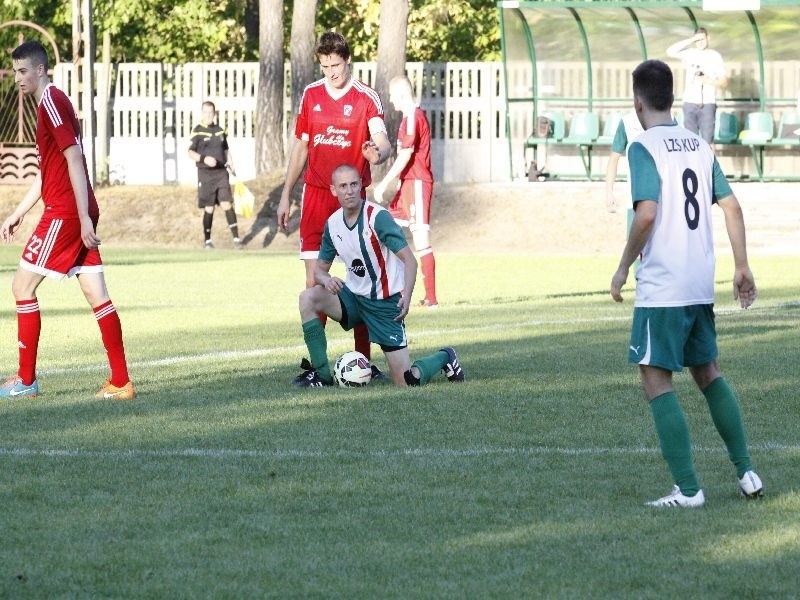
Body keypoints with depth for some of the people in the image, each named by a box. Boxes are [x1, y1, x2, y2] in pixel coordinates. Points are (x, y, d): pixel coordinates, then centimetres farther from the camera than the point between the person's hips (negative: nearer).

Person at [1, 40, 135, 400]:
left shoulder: (52, 103, -12)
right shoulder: (49, 104, 19)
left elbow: (74, 158, -19)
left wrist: (83, 217, -23)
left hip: (64, 214, -9)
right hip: (74, 214, 9)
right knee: (96, 294, 5)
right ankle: (120, 383, 3)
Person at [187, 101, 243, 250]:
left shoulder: (220, 131, 12)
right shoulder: (197, 131, -3)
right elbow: (191, 152, -9)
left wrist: (231, 165, 10)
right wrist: (204, 158, -26)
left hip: (221, 172, 3)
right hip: (205, 174, -3)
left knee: (227, 204, -5)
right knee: (209, 208, 1)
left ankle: (236, 238, -4)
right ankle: (207, 240, 15)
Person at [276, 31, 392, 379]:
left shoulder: (366, 98, -4)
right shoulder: (311, 95, 9)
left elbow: (382, 142, -17)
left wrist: (378, 152, -41)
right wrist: (285, 196, 15)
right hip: (316, 195, 3)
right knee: (315, 281, -2)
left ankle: (363, 359, 7)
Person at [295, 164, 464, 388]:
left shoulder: (378, 216, -19)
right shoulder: (332, 223, 0)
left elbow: (409, 259, -20)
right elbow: (320, 268, 9)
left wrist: (406, 296, -36)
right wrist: (325, 279, -17)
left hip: (386, 302, -5)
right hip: (353, 296, 5)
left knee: (406, 381, -10)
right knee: (307, 298, -22)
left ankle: (444, 358, 25)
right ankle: (321, 375, -12)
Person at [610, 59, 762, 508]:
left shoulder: (644, 148, -11)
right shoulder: (700, 146, 10)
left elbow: (646, 214, -21)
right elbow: (732, 207, 9)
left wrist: (623, 268, -10)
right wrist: (742, 267, 15)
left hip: (661, 288, -7)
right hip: (702, 285, 7)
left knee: (657, 381, -2)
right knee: (708, 373, 20)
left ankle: (688, 490, -7)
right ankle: (747, 473, 19)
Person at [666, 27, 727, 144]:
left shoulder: (715, 56, 3)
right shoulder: (690, 53, 8)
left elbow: (724, 82, 2)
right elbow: (670, 52, -7)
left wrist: (708, 81, -16)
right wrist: (690, 40, -9)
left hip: (707, 104, -2)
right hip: (689, 103, 2)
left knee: (707, 141, -8)